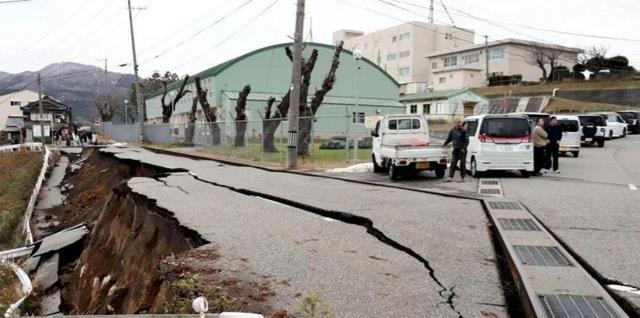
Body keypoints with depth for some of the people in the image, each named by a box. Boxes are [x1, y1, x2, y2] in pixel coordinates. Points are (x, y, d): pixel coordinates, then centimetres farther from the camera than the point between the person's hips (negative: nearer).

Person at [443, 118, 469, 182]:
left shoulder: (463, 131, -5)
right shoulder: (452, 131, 8)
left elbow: (466, 141, -8)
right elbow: (449, 138, 23)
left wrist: (464, 148, -16)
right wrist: (445, 144, 21)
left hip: (462, 150, -4)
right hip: (455, 150, 4)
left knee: (462, 164, 2)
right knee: (453, 164, -1)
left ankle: (462, 178, 11)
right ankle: (450, 177, -2)